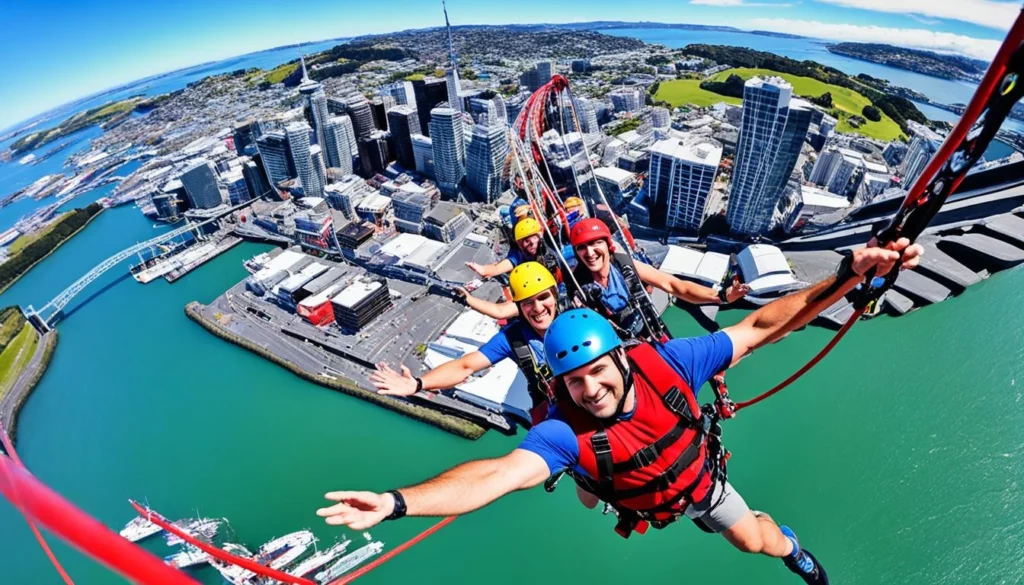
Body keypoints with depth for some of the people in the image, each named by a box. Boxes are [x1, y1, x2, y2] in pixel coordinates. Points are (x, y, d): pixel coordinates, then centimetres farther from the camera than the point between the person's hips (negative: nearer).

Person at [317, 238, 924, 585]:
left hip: (703, 475, 2)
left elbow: (758, 328, -33)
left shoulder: (664, 362, -38)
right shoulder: (564, 429, -42)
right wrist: (397, 502, -68)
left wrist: (845, 278, -40)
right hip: (645, 505, -2)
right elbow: (498, 473, -55)